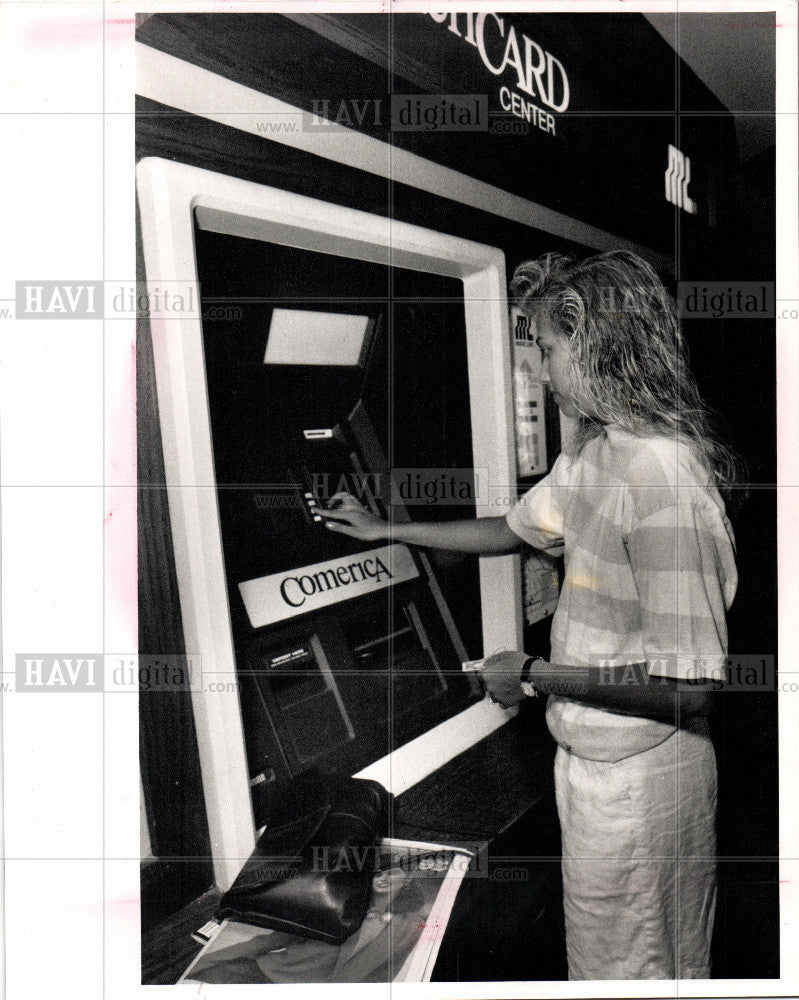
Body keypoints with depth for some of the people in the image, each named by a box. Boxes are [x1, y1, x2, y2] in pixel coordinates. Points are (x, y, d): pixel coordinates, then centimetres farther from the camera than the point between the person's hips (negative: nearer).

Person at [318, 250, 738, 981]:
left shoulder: (664, 476, -27)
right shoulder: (591, 450, 3)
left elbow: (689, 685, -27)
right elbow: (515, 529, 18)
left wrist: (535, 676, -19)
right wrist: (386, 529, 22)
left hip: (639, 775, -8)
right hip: (592, 756, 8)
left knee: (631, 968, 15)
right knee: (600, 954, 27)